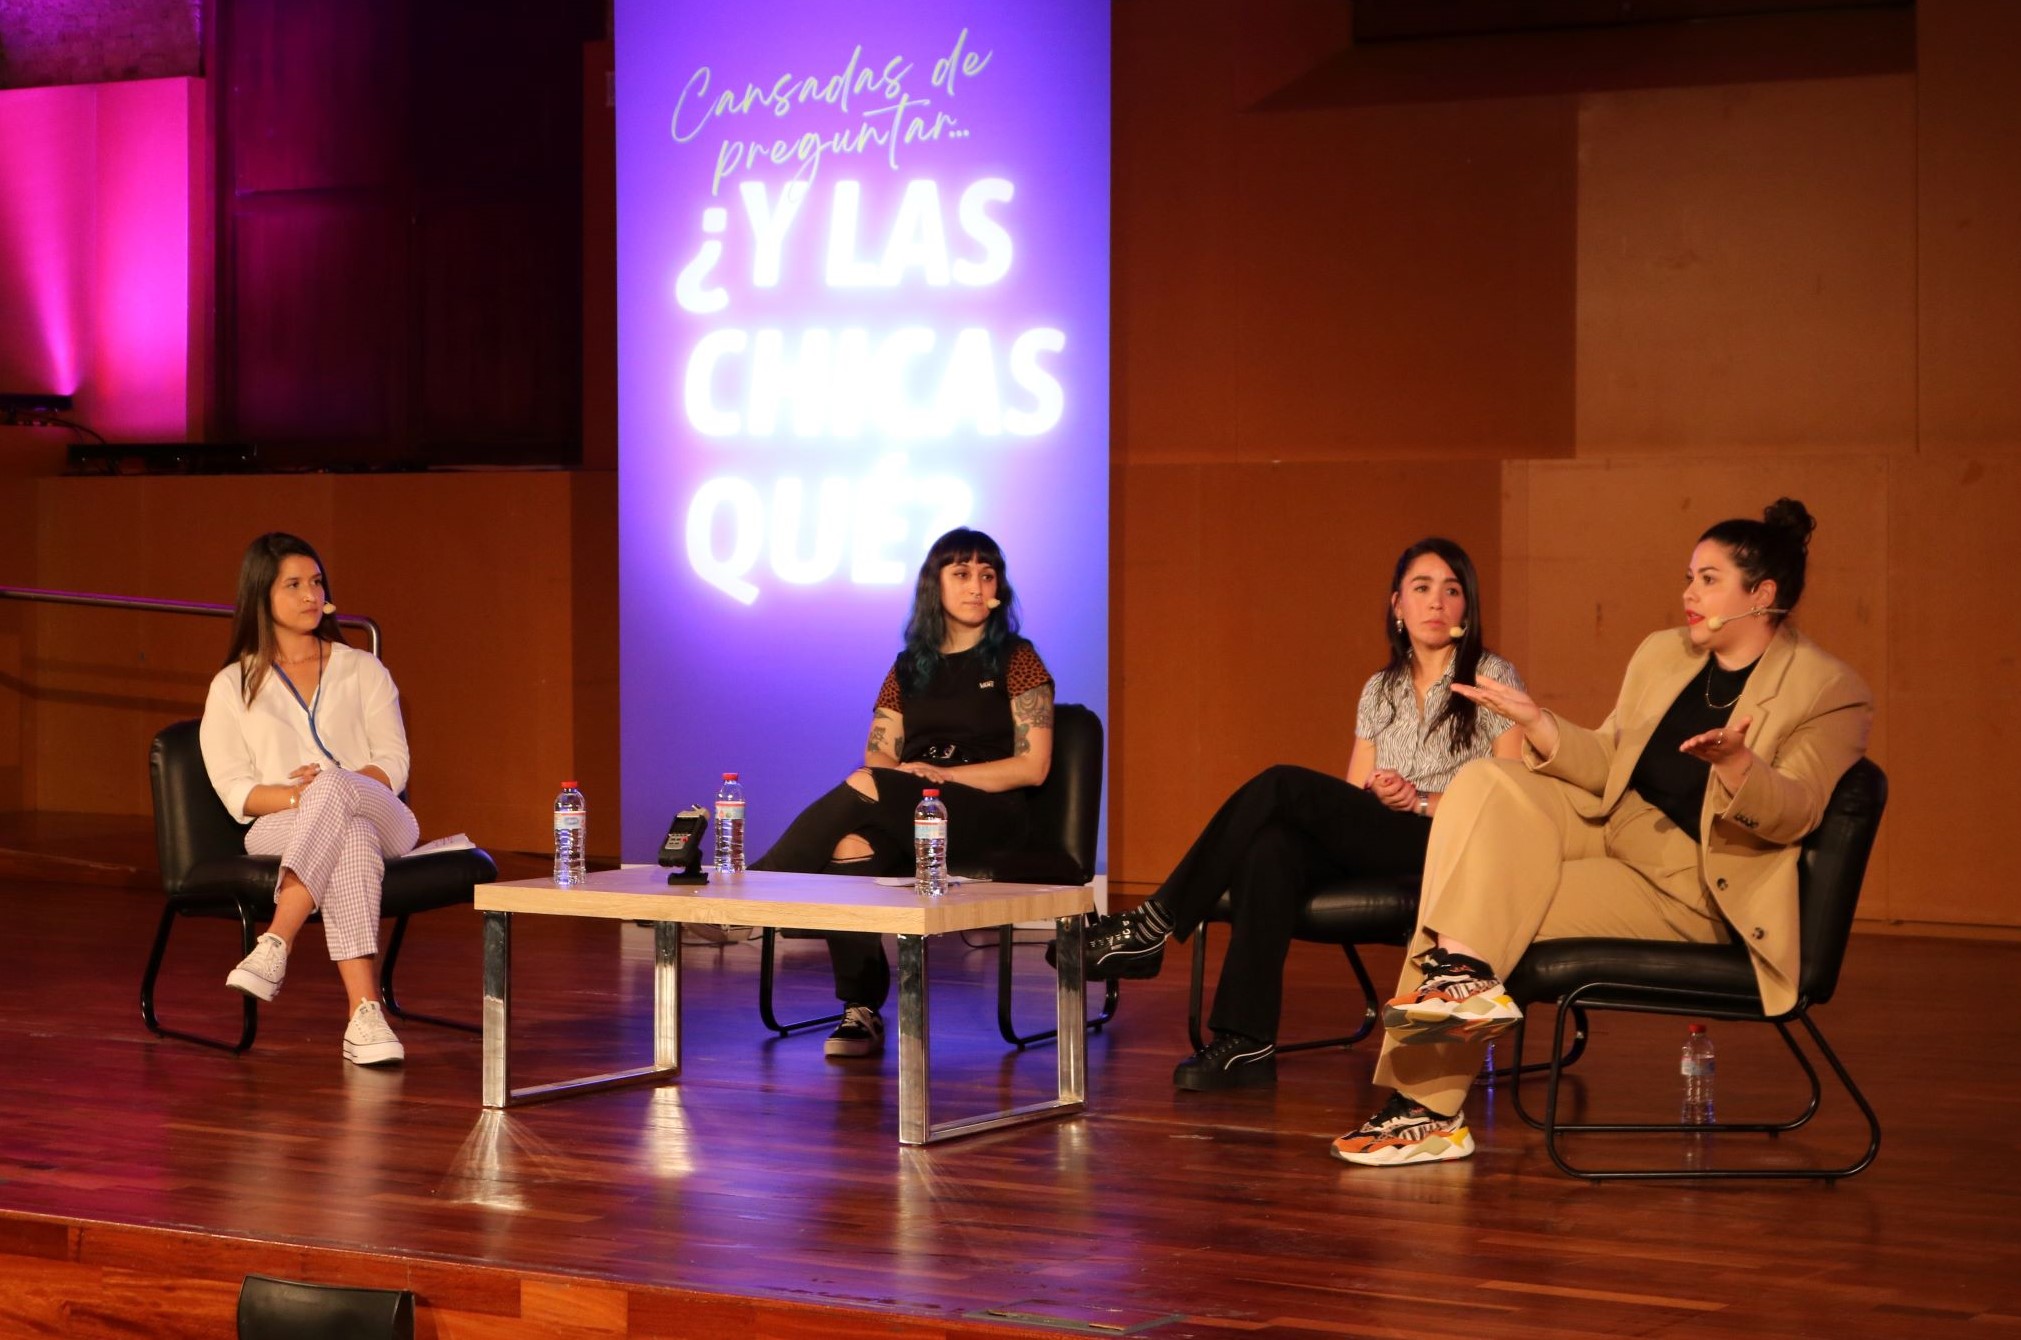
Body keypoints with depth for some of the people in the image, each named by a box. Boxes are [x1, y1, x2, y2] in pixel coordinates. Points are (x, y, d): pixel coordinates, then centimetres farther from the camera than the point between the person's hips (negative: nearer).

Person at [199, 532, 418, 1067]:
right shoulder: (232, 687, 15)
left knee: (334, 789, -39)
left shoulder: (362, 670, 19)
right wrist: (297, 795, -17)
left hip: (379, 818, 1)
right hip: (281, 827, -1)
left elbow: (393, 765, 8)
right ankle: (365, 1015, -56)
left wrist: (326, 788, -13)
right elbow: (235, 791, 4)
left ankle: (275, 943, -50)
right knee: (351, 842, -41)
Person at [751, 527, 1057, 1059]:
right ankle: (861, 1013, -27)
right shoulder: (908, 668, 20)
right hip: (906, 816, 4)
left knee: (863, 788, -31)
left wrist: (941, 774, -12)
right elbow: (879, 759, 12)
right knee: (849, 851, -32)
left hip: (987, 815, -3)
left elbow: (1032, 767, -1)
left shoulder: (1017, 661, 7)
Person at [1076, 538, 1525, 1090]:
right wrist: (1375, 794, -7)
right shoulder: (1380, 689, 21)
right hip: (1374, 850, 5)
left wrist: (1421, 802, -13)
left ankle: (1151, 927, -22)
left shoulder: (1492, 676, 6)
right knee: (1270, 847, -31)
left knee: (1283, 787, -25)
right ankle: (1247, 1042, -38)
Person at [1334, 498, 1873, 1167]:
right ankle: (1461, 971, -27)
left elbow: (1791, 815, -17)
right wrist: (1537, 723, -5)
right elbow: (1609, 762, 14)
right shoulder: (1660, 653, 13)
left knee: (1504, 911, -23)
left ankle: (1429, 1107, -15)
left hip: (1691, 888, -7)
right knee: (1484, 782, -19)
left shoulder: (1831, 691, -7)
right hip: (1612, 827, 7)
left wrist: (1732, 761, -37)